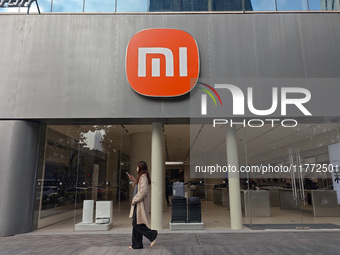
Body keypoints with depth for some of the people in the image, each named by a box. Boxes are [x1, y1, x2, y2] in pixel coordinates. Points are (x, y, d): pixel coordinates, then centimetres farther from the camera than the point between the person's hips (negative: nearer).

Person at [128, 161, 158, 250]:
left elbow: (144, 190, -25)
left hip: (141, 203, -10)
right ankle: (136, 244, 18)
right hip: (138, 203, 10)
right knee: (135, 224, 11)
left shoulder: (143, 177, -15)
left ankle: (152, 234, 3)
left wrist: (135, 200, -18)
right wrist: (133, 181, 14)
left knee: (136, 224, -7)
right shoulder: (141, 177, 15)